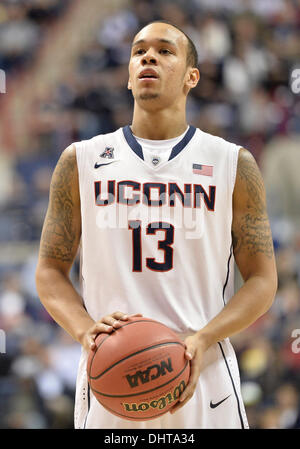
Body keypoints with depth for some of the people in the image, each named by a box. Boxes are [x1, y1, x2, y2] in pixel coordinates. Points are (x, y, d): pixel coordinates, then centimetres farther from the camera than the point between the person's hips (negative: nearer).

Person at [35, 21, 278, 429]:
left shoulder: (234, 164, 5)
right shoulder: (80, 161, 7)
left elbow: (262, 280, 4)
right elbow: (50, 270, 9)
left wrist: (201, 340, -13)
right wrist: (84, 329, -11)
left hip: (201, 379, 0)